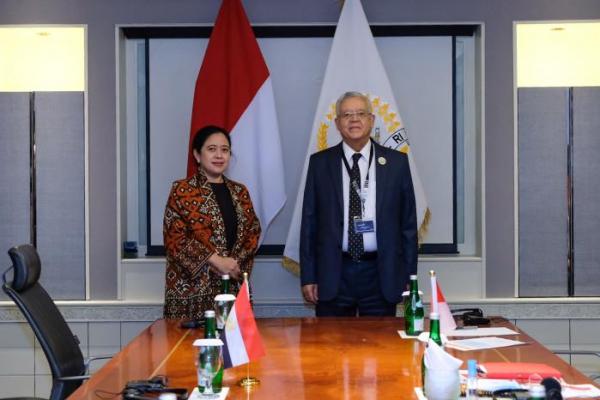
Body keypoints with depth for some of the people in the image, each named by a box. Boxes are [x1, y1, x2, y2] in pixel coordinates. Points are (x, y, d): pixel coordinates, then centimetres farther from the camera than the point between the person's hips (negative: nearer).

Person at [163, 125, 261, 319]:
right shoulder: (182, 190, -1)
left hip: (234, 286, 4)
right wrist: (216, 260, -15)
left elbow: (253, 231, 11)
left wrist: (236, 263, -7)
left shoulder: (240, 192, 14)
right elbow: (175, 238, -8)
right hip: (192, 288, -4)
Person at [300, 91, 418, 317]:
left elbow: (408, 221, 6)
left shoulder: (396, 162, 5)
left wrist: (408, 275, 3)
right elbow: (309, 222, 4)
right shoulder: (320, 163, 4)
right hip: (333, 274, 0)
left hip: (381, 275, 0)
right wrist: (308, 277, 1)